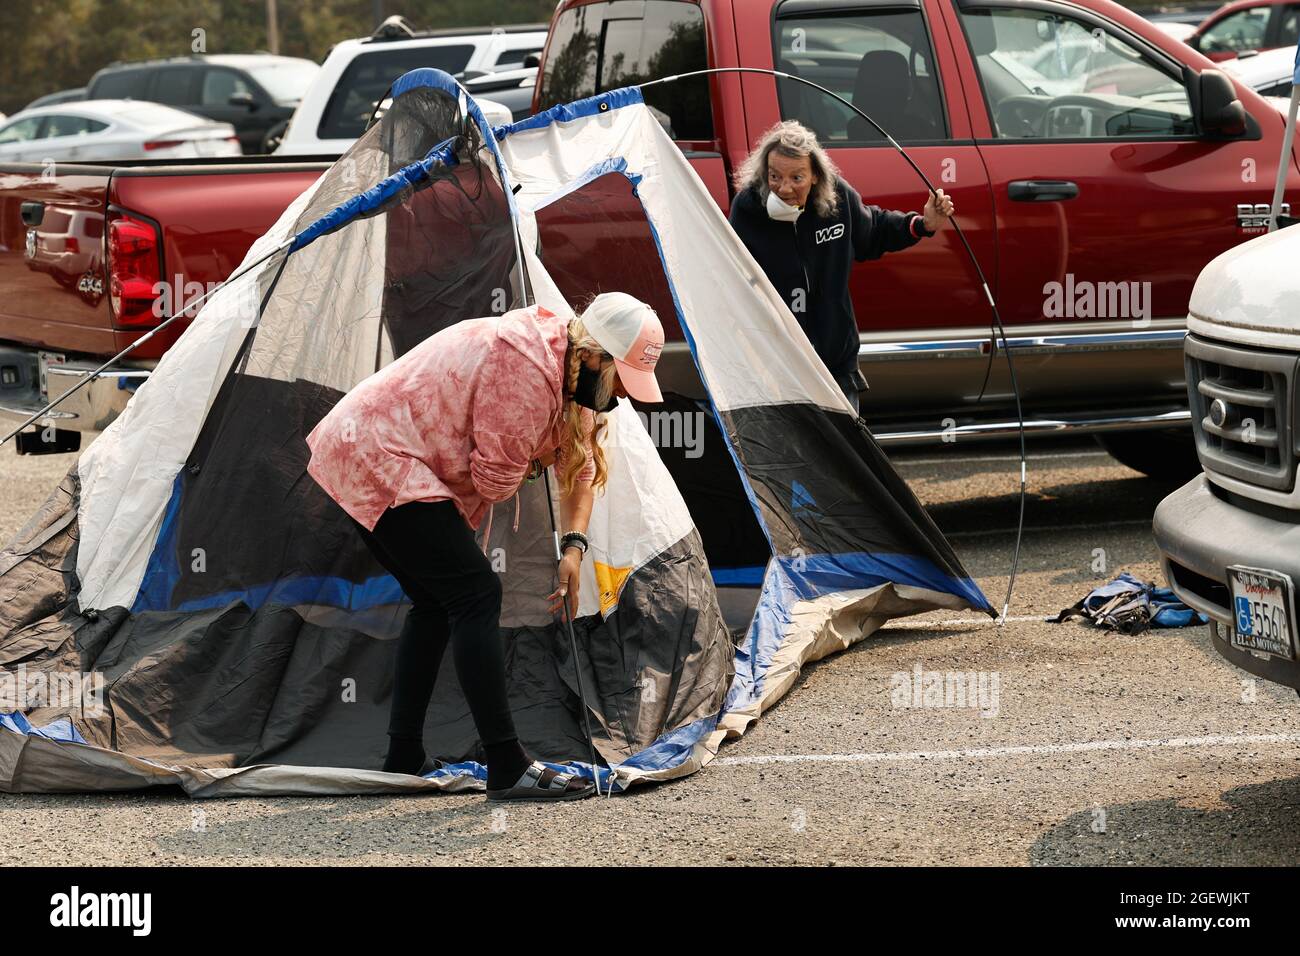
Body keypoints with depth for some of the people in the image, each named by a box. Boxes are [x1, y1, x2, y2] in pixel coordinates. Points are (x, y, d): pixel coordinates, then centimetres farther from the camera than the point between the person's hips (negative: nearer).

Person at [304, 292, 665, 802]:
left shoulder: (562, 362, 9)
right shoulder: (526, 365, -23)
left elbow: (579, 467, 16)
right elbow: (496, 480, -17)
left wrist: (573, 544, 3)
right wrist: (530, 465, 5)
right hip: (380, 460, -11)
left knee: (435, 602, 17)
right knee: (475, 594, -13)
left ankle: (403, 759, 21)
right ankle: (507, 769, -14)